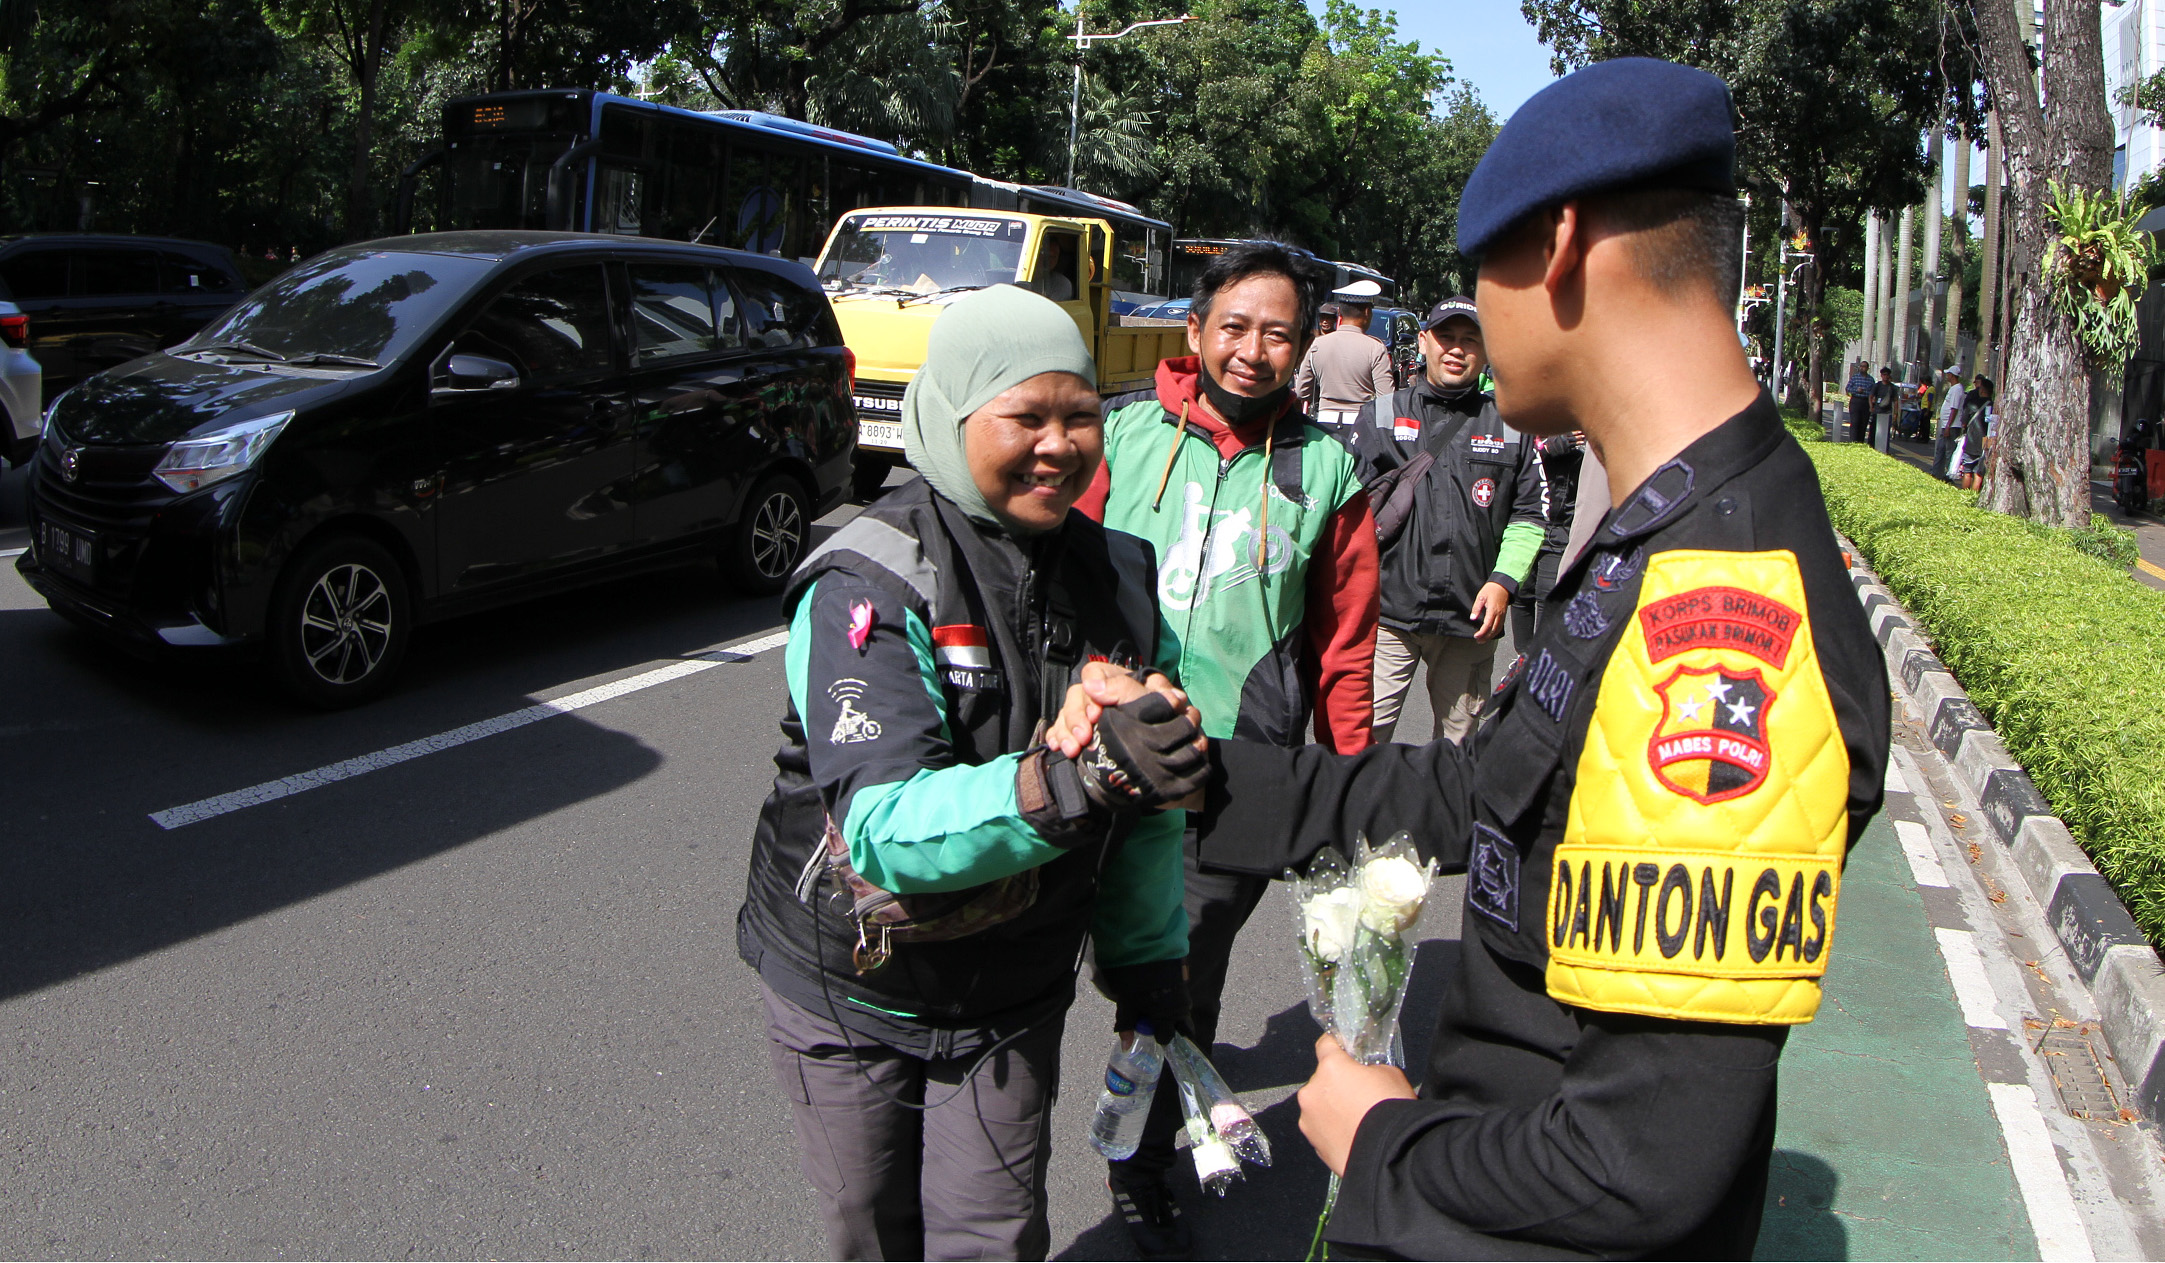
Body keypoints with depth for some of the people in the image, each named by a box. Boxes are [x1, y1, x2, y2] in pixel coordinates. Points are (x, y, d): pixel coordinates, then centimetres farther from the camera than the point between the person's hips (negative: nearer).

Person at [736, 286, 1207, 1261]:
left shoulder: (1117, 576, -4)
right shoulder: (871, 583, -23)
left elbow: (1145, 805, 8)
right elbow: (884, 827, -34)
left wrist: (1148, 960, 8)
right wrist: (1074, 777, -46)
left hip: (1014, 998, 3)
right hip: (849, 995, -3)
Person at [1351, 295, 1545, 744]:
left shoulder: (1510, 427, 9)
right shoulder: (1380, 416, 8)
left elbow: (1528, 517, 9)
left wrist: (1504, 581, -5)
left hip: (1472, 621, 2)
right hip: (1386, 611, -1)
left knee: (1461, 745, 12)